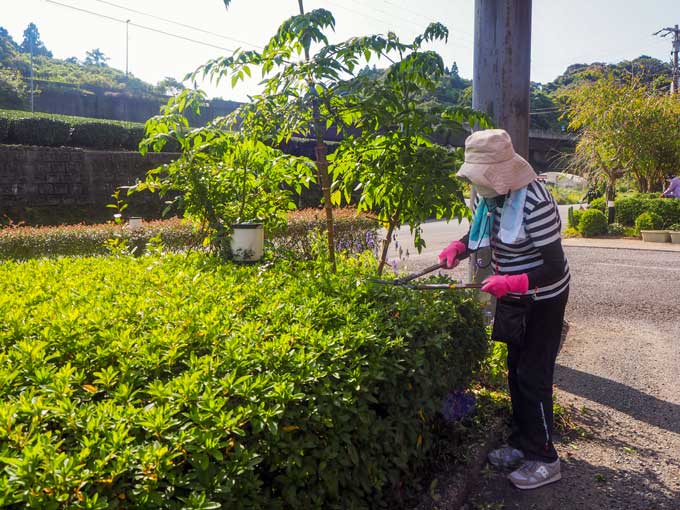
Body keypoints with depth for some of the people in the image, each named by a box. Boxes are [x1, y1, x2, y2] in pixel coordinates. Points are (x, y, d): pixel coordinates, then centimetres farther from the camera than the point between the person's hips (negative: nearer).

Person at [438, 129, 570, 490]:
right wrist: (459, 247, -6)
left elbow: (554, 268, -29)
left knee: (533, 376, -1)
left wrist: (510, 283, -37)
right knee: (516, 370, 17)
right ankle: (521, 443, 33)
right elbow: (482, 234, 13)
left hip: (542, 300, -8)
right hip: (513, 297, 8)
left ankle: (545, 459, 15)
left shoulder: (535, 203, -30)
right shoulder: (494, 196, -6)